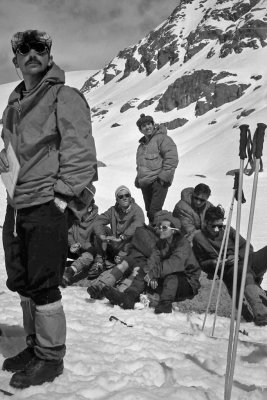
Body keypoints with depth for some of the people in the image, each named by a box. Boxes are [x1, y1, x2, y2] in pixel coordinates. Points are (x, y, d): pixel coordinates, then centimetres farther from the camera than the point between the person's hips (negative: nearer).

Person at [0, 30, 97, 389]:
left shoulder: (64, 97, -6)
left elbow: (79, 150, -13)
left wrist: (63, 195, -17)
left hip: (47, 204, -8)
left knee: (42, 285, -2)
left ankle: (51, 357, 15)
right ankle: (35, 345, 32)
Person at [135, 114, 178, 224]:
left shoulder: (161, 138, -2)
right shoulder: (142, 145, 21)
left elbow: (172, 158, -12)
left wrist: (164, 176, -16)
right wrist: (138, 179, 17)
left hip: (158, 182, -7)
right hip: (145, 184, 7)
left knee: (154, 212, -15)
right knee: (149, 212, 10)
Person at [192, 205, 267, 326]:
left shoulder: (227, 230, 15)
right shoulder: (199, 238, 8)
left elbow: (247, 247, 14)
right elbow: (202, 264, 16)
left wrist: (237, 256, -7)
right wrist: (213, 263, -6)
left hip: (244, 261, 4)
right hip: (229, 270, -4)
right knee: (245, 272, -41)